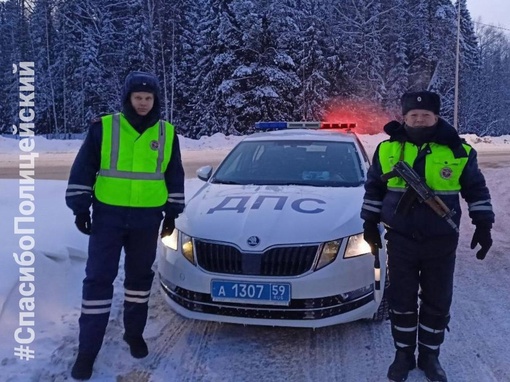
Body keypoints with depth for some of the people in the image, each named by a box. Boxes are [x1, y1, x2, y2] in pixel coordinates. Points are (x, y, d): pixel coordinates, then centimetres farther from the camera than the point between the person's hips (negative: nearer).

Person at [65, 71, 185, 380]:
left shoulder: (167, 134, 3)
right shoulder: (103, 127, -3)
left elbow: (175, 177, 11)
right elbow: (83, 169, 1)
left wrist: (171, 212, 9)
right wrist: (80, 208, -2)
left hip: (148, 218, 2)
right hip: (108, 215, -2)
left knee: (140, 277, 13)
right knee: (98, 279, -1)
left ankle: (134, 332, 31)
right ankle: (88, 349, 8)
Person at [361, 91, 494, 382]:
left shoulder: (459, 152, -5)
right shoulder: (388, 150, -2)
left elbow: (477, 190, 7)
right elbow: (374, 188, 10)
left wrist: (483, 225, 2)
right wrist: (370, 223, 8)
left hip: (441, 243, 0)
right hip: (401, 240, 0)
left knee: (437, 302, 10)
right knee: (401, 301, 9)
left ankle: (429, 356, 30)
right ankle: (404, 354, 27)